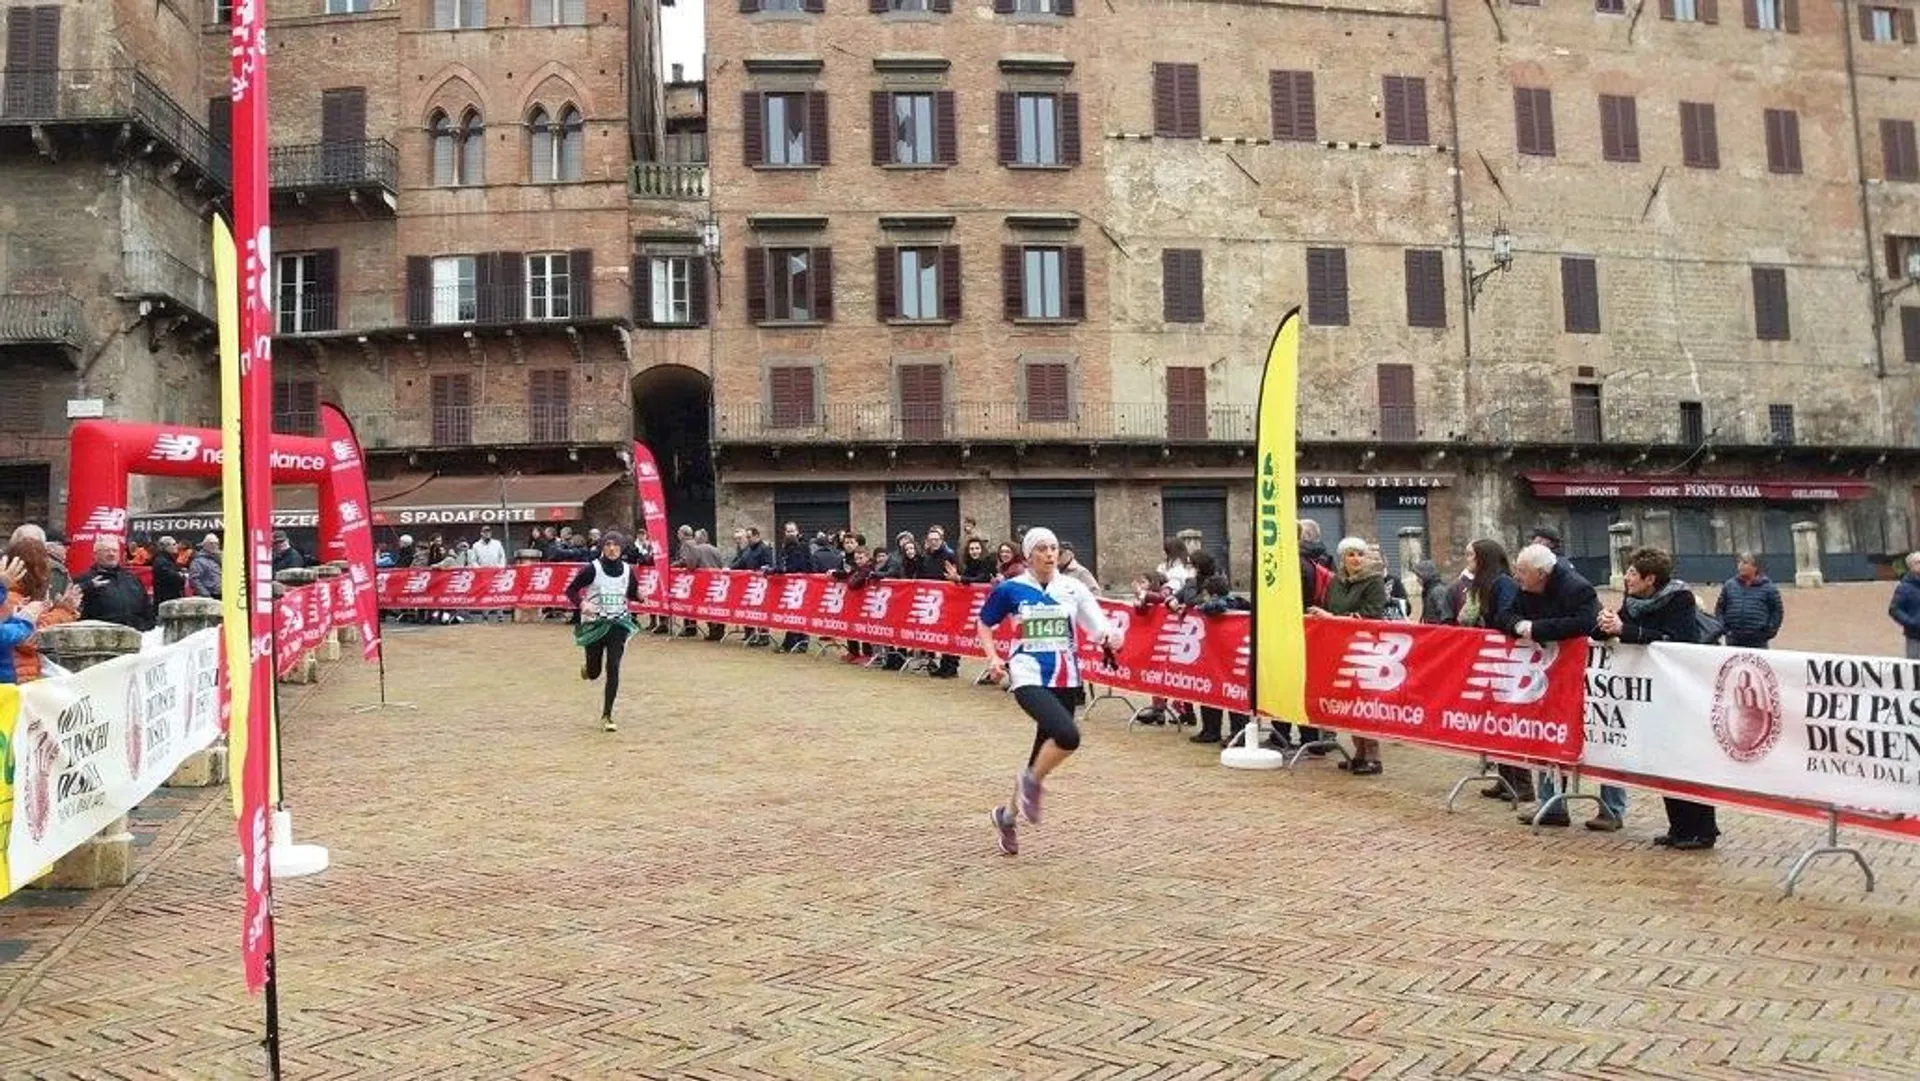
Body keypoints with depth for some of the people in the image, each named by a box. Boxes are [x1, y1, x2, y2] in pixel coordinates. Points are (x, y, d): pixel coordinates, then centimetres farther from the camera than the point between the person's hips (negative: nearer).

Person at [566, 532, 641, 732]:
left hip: (618, 624, 1)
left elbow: (633, 593, 15)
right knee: (594, 672, 7)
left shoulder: (627, 571, 0)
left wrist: (640, 595, -8)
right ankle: (587, 669, 48)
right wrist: (582, 604, -22)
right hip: (594, 624, -1)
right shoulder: (592, 569, -9)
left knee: (613, 669, -10)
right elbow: (571, 590, -4)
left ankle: (606, 716, -1)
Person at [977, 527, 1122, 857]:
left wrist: (1110, 637, -24)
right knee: (1068, 735, -29)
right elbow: (984, 624, 13)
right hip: (1029, 678, -4)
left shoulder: (1073, 589, 3)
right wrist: (993, 657, -2)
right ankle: (1032, 782, -1)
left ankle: (1008, 814, 34)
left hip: (1066, 681, 4)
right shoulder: (1010, 590, -2)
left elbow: (1100, 628, -1)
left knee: (1044, 753, 10)